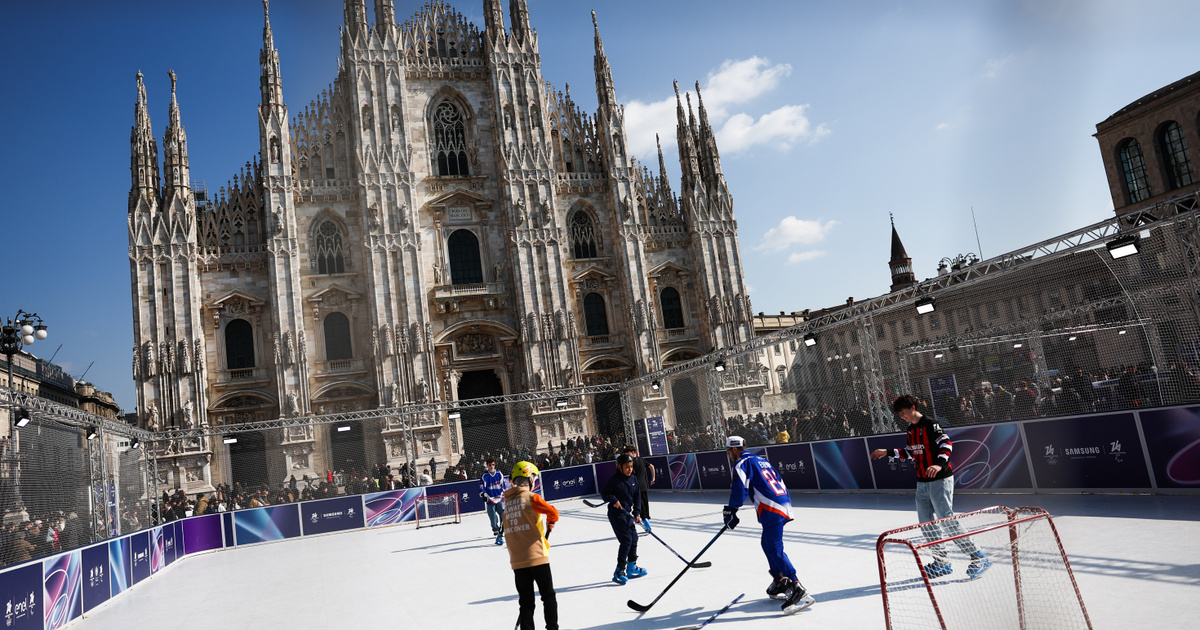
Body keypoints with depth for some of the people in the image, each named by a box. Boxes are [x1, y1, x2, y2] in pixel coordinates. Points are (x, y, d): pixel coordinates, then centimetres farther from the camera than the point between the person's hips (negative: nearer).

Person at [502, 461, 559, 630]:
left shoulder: (507, 502, 10)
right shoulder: (531, 497, -9)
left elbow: (508, 530, 13)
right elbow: (553, 512, -19)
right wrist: (550, 524, 3)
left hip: (517, 561, 5)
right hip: (537, 557, -5)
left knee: (526, 602, 10)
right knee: (548, 596, 9)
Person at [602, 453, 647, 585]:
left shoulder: (633, 479, 5)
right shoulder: (614, 479, -14)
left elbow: (637, 496, 11)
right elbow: (604, 492, -8)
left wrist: (637, 513, 5)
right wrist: (613, 500, -24)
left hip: (628, 513, 8)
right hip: (616, 513, -8)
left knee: (634, 539, 13)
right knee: (626, 540, -13)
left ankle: (632, 568, 29)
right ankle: (619, 572, -8)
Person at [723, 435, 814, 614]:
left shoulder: (742, 463, -2)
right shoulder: (761, 460, 26)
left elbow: (739, 488, -15)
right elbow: (779, 481, 29)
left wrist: (731, 511, -11)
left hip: (771, 510, -10)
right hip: (784, 504, 10)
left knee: (774, 549, -14)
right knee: (768, 544, 22)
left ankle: (798, 591, -22)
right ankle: (780, 583, 29)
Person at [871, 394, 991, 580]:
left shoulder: (930, 425, -13)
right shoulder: (911, 429, 14)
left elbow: (947, 443, -24)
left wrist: (940, 464, -39)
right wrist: (888, 452, 23)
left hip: (939, 481, -9)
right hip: (922, 483, 9)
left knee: (947, 521, -11)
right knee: (926, 523, 8)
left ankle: (979, 558, -1)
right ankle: (942, 562, 17)